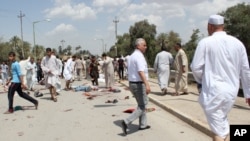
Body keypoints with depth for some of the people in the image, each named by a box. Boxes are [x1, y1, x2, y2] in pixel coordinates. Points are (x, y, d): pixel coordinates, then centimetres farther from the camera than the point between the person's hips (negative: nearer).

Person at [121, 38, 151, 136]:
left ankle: (143, 125, 27)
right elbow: (141, 72, -29)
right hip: (139, 84, -10)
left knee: (142, 104, 21)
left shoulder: (132, 56, 14)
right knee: (142, 106, -1)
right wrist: (147, 84, -37)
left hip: (132, 83, 10)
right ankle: (127, 122, -12)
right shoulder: (139, 56, -17)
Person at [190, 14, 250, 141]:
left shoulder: (205, 42, -8)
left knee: (218, 129, 3)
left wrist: (201, 81, 13)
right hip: (231, 90, 5)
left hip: (213, 90, -5)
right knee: (223, 121, 26)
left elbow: (196, 67, -8)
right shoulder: (238, 43, 5)